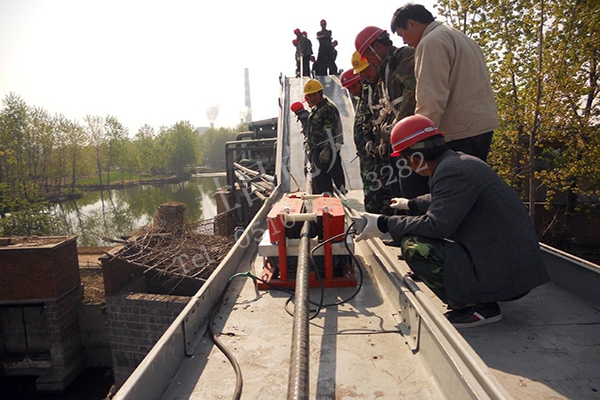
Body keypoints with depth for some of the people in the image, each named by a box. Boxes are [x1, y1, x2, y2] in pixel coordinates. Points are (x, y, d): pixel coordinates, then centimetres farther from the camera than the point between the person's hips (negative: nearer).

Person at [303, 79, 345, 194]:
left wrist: (326, 150, -24)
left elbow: (331, 132, -17)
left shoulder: (328, 108, -8)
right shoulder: (314, 110, 21)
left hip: (325, 151, -10)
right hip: (316, 151, 10)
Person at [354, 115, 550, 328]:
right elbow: (442, 200, 29)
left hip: (504, 274, -10)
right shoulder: (457, 160, 10)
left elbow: (437, 224, -27)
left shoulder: (452, 171, -19)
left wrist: (385, 224, -18)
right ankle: (476, 298, 15)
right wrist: (411, 204, 44)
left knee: (413, 246, -18)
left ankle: (477, 306, -4)